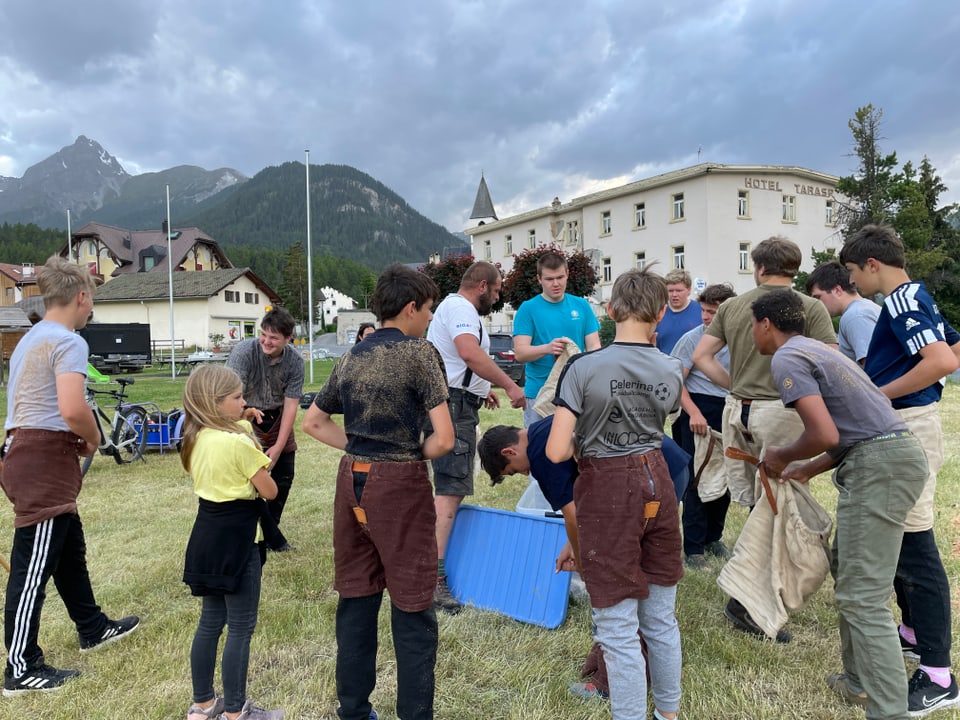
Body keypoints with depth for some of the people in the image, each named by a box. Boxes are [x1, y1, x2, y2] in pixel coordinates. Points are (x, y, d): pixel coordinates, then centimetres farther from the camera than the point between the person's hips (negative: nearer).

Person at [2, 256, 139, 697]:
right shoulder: (69, 342, -14)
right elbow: (72, 409, -27)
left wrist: (76, 439, 11)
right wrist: (93, 439, -7)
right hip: (44, 458, -10)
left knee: (70, 548, 20)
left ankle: (93, 629, 35)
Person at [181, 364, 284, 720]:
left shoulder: (197, 438, 3)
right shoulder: (239, 443, -21)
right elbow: (269, 491, -13)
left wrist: (240, 421, 13)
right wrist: (262, 465, 4)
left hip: (208, 535, 9)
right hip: (236, 539, -9)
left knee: (210, 621, 20)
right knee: (241, 627, 5)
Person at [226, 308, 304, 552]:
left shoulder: (295, 360, -17)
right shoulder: (244, 351, -25)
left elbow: (290, 405, -15)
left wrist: (279, 446, -17)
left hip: (277, 417, 4)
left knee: (284, 477, 6)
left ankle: (269, 530, 26)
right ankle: (271, 538, 8)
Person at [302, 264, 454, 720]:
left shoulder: (351, 357, 9)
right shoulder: (419, 352, -10)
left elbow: (313, 423, 18)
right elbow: (444, 438, -16)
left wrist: (361, 449, 12)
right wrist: (414, 456, 3)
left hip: (351, 480, 7)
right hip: (400, 485, -7)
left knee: (356, 600, 17)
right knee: (412, 610, 5)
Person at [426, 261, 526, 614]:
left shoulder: (454, 307, 25)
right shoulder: (460, 308, -10)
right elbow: (470, 352, -29)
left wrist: (480, 389, 37)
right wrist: (509, 385, -26)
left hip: (455, 403, 11)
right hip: (454, 406, -11)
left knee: (452, 486, 15)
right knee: (450, 489, -16)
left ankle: (440, 557, 24)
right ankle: (434, 577, -19)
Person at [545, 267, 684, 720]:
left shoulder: (583, 368, -15)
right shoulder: (672, 371, -1)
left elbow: (557, 452, -18)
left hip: (607, 492, -5)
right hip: (656, 483, 6)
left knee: (619, 630, 7)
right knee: (662, 620, 22)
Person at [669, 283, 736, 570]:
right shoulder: (692, 339, -8)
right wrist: (694, 413, -17)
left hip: (728, 410, 4)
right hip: (698, 410, -4)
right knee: (697, 479, -1)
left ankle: (713, 537, 31)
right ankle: (693, 548, 8)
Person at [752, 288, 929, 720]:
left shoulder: (786, 358, -10)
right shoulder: (815, 349, 21)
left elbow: (825, 435, -18)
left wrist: (781, 458, 0)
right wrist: (807, 470, 27)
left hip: (879, 466, -11)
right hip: (894, 453, 11)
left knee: (861, 597, -8)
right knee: (848, 571, 20)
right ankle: (861, 681, 31)